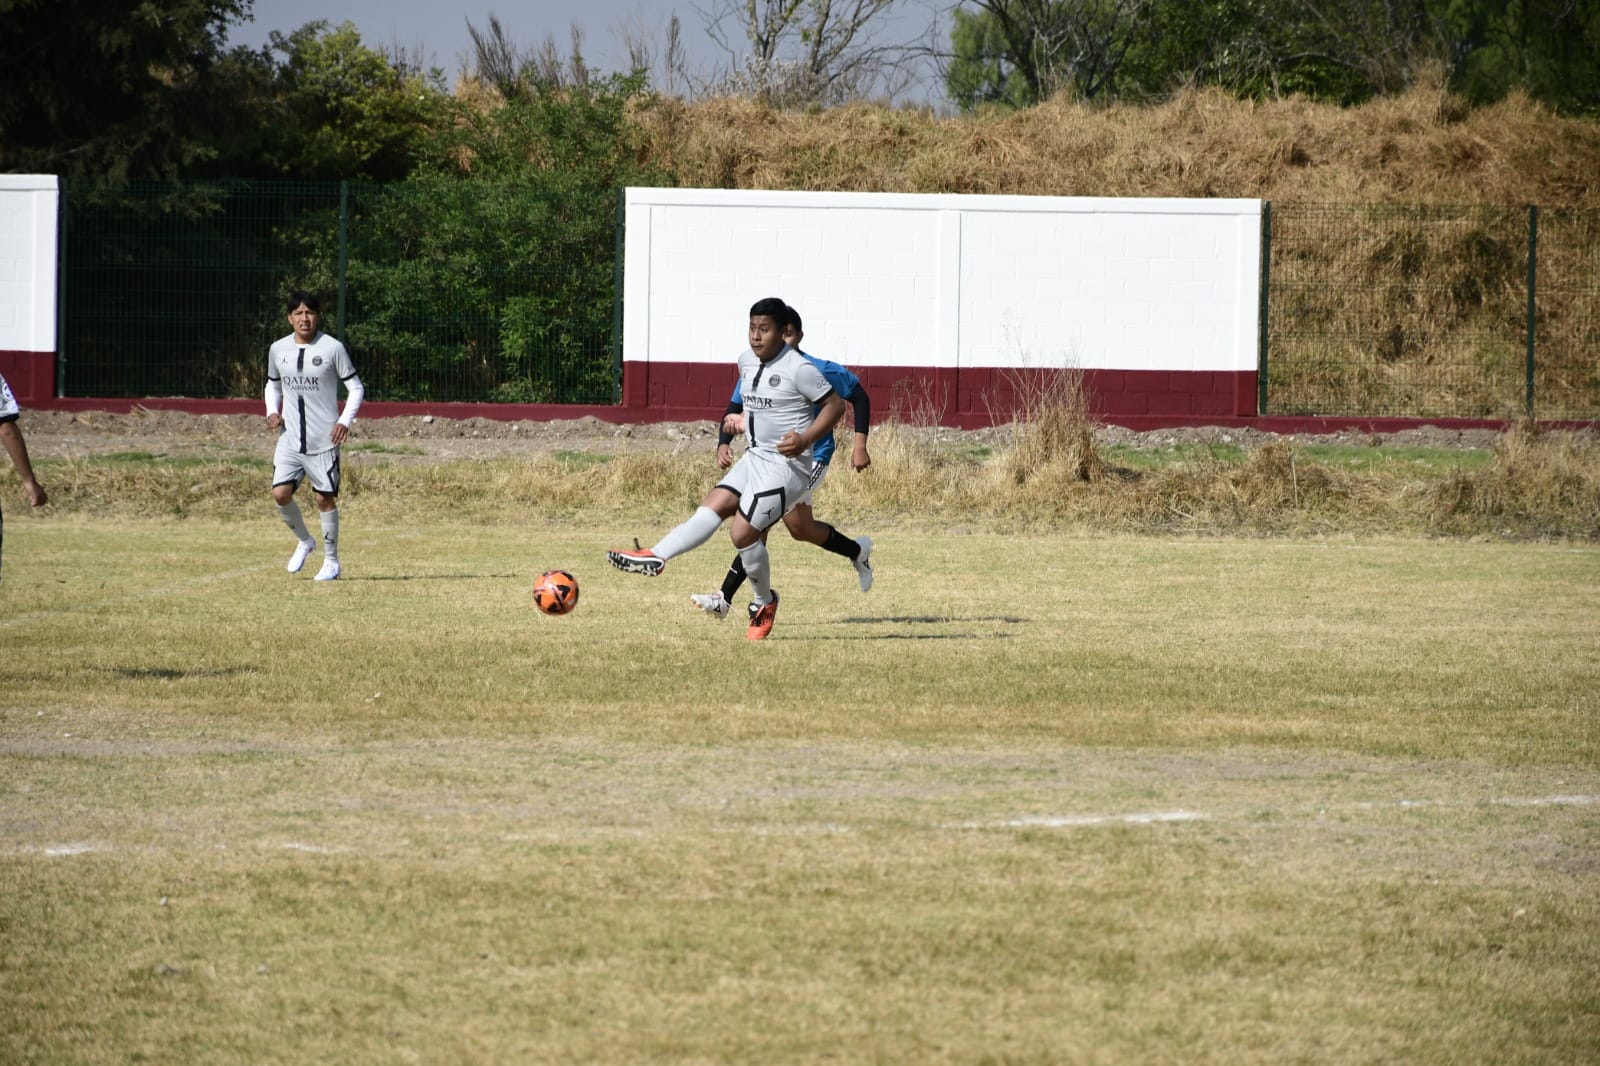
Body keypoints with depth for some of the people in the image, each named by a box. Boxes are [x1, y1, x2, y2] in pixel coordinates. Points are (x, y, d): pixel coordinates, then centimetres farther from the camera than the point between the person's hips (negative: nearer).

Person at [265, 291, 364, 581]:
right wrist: (272, 412, 2)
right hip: (290, 438, 3)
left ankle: (331, 560, 16)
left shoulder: (332, 348, -7)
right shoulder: (278, 349, 5)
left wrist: (345, 420, -14)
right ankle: (304, 541, 19)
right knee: (280, 494, -9)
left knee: (324, 498, 0)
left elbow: (356, 388, -1)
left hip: (324, 439, -3)